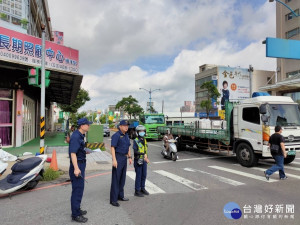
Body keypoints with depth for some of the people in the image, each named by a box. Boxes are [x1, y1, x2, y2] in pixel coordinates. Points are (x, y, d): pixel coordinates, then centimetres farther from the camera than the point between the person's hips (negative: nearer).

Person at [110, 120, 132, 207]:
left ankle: (120, 195, 28)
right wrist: (114, 160, -25)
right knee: (116, 179, -4)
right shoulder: (116, 135, -13)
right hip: (118, 158, -8)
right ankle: (113, 199, 3)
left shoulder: (126, 135, 12)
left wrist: (129, 157, 15)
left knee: (122, 178, 15)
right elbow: (113, 148, -18)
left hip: (124, 158, 8)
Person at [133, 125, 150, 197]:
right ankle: (137, 191, 11)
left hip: (144, 160, 7)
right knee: (138, 176, 0)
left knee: (144, 175, 14)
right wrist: (144, 154, -24)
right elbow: (135, 151, -18)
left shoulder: (144, 140, 11)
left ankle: (142, 188, 29)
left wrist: (146, 158, 3)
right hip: (138, 160, -7)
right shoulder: (136, 140, -11)